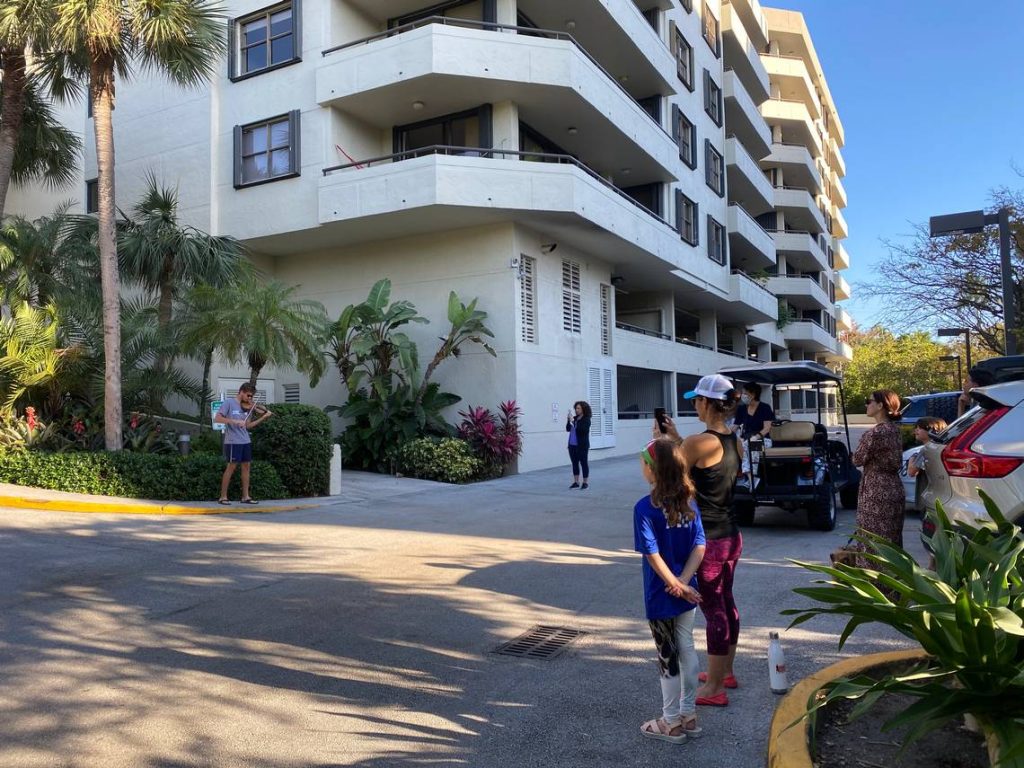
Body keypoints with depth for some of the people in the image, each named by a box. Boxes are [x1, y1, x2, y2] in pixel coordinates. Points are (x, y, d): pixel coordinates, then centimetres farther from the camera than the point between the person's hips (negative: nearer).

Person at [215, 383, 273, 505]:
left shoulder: (248, 407, 9)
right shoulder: (229, 402, -7)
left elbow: (248, 426, 10)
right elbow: (217, 418, -13)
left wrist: (264, 417, 1)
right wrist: (234, 421, -22)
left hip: (246, 441, 6)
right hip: (233, 441, -6)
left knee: (246, 466, 7)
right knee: (231, 467, -4)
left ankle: (245, 496, 12)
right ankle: (223, 496, 6)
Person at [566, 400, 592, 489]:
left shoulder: (586, 419, -8)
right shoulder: (574, 418, 9)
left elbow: (582, 430, -22)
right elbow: (568, 429, 9)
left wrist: (573, 421, -24)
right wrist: (568, 421, -7)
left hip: (582, 445, -6)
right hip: (572, 445, 6)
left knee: (583, 463, 1)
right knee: (575, 463, 11)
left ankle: (585, 483, 9)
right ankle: (576, 482, 19)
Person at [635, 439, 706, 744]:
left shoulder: (645, 507, -19)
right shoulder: (688, 502, -1)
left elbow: (652, 554, -22)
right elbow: (699, 547, -4)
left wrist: (677, 586, -15)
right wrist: (683, 582, -10)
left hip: (661, 597, -6)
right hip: (687, 593, 6)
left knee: (668, 657, 7)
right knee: (687, 649, 17)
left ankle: (672, 723, 21)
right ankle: (689, 716, 30)